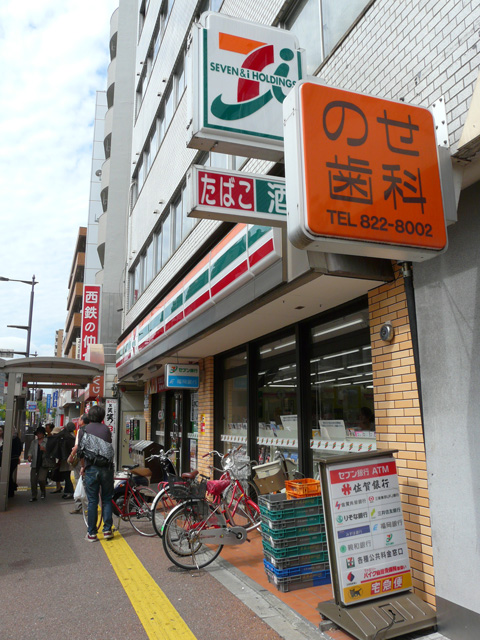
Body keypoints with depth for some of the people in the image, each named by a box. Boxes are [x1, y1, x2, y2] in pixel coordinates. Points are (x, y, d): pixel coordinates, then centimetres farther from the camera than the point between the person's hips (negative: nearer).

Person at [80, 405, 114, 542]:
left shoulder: (85, 429, -1)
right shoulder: (106, 429, 4)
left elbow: (81, 451, 1)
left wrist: (83, 466, 15)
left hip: (91, 468, -1)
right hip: (106, 467, 1)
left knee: (92, 501, 6)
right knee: (107, 499, 11)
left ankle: (92, 533, 11)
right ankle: (107, 530, 12)